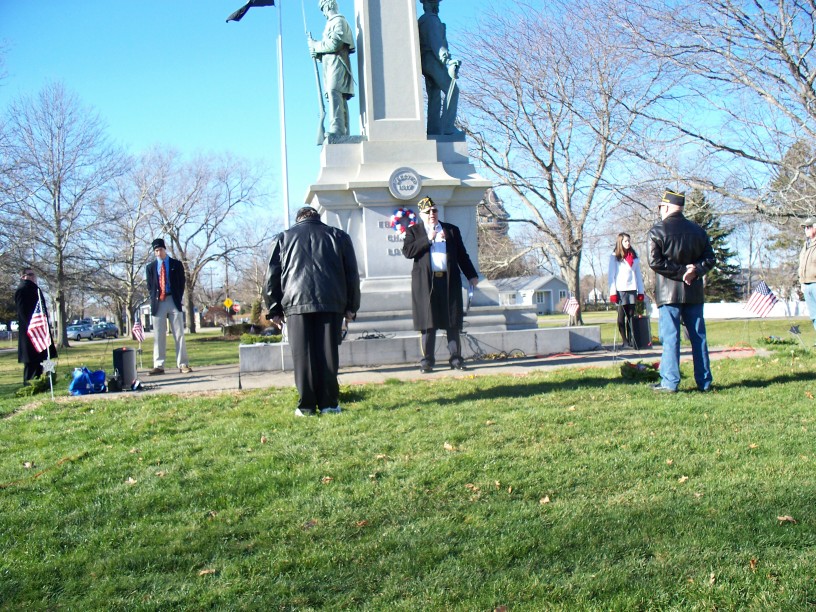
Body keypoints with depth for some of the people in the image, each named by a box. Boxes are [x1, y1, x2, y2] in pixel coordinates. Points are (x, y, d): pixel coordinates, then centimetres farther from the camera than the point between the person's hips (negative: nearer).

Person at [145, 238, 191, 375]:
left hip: (174, 301, -1)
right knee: (158, 336, 1)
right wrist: (154, 299, -1)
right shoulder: (150, 267, 12)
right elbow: (149, 287, 13)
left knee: (179, 334, -1)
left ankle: (183, 364, 0)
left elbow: (182, 283, 6)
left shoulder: (176, 264, 7)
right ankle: (158, 366, 3)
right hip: (158, 303, 1)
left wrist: (178, 299, -4)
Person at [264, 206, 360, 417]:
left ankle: (307, 406, 1)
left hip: (297, 303, 0)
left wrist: (274, 309, 15)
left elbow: (271, 277, 12)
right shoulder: (338, 236, 17)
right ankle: (329, 404, 2)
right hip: (331, 302, 1)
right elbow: (352, 274, 13)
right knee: (328, 354, 2)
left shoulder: (283, 238, 16)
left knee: (303, 356, 0)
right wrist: (351, 306, 16)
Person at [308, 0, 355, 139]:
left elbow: (334, 44, -13)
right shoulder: (332, 24, 28)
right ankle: (344, 135, -2)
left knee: (334, 92, -24)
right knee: (340, 99, 2)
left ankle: (337, 131, -36)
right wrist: (317, 52, 5)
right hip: (331, 64, 9)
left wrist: (316, 45, -2)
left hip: (337, 63, -9)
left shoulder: (339, 21, 1)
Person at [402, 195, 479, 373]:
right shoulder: (414, 231, 10)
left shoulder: (452, 230, 15)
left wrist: (472, 275, 11)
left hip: (450, 280, 2)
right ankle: (427, 359, 4)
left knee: (453, 321, 2)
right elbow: (407, 251, -7)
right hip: (426, 282, -2)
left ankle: (455, 357, 8)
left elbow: (462, 255, 16)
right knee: (427, 322, -1)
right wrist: (428, 239, -11)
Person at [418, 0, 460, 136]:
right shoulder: (432, 19, -6)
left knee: (434, 96, 6)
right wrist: (447, 60, -30)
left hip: (425, 62, 10)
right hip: (434, 61, -10)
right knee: (452, 91, -14)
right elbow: (436, 41, -19)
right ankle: (447, 126, -22)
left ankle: (434, 130, 0)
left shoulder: (420, 21, 24)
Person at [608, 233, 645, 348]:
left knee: (631, 315, 2)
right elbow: (611, 275, -1)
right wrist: (612, 292, -9)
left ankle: (631, 339, 4)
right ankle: (624, 340, -1)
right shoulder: (614, 256, 3)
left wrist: (640, 291, 7)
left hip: (632, 290, 4)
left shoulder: (634, 256, 15)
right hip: (620, 290, -4)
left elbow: (638, 274, 14)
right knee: (622, 316, -3)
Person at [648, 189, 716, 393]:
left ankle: (670, 382, -4)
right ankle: (704, 381, 13)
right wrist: (694, 271, -5)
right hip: (694, 292, 4)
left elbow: (655, 261, -14)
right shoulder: (698, 230, 10)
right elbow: (709, 259, 6)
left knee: (670, 338, -3)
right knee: (698, 337, 8)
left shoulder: (657, 231, -5)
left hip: (668, 292, -4)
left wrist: (681, 270, -10)